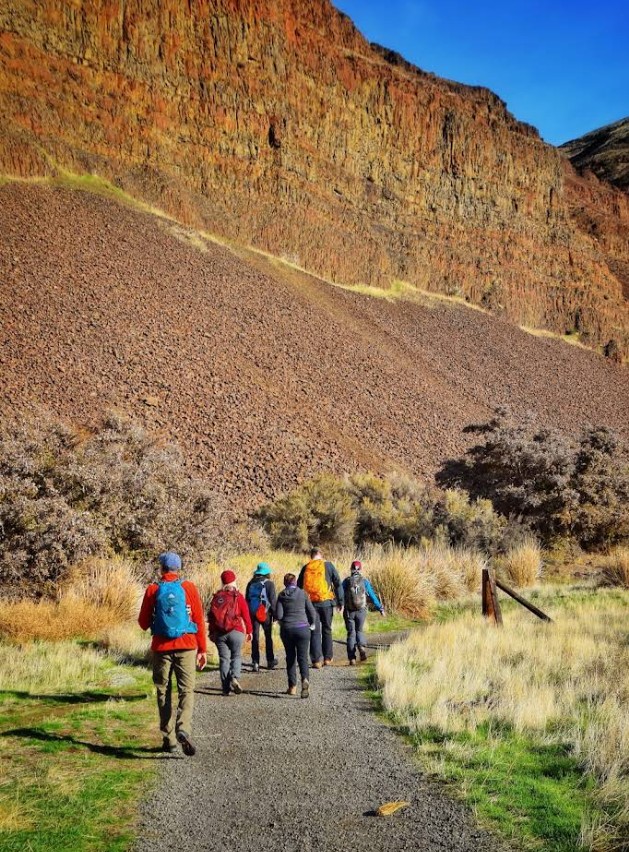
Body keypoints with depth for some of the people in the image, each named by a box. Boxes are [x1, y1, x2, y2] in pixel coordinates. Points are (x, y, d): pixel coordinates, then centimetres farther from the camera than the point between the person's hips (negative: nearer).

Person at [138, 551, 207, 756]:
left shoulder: (153, 590, -1)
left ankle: (169, 739, 13)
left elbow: (143, 623, 4)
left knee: (164, 692, 11)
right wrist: (202, 649, 6)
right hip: (186, 646, -1)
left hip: (161, 647, 1)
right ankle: (183, 730, -21)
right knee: (186, 690, 1)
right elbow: (199, 620, 0)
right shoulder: (189, 588, -1)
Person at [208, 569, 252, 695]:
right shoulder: (238, 596, -4)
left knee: (224, 659, 7)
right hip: (236, 632, -2)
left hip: (219, 633, 3)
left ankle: (226, 687, 4)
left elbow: (211, 615, 6)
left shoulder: (217, 597, 4)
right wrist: (249, 630, 7)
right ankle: (234, 678, -16)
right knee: (236, 656, 9)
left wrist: (212, 633, 14)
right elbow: (246, 614, -4)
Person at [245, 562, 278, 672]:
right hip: (265, 613, -3)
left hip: (252, 613, 3)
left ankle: (255, 663, -1)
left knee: (255, 638, 5)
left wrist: (248, 614, 14)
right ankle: (270, 661, 20)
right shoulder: (269, 583, -8)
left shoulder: (251, 583, 4)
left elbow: (247, 598, 8)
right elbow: (273, 600, -10)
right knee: (268, 637, 13)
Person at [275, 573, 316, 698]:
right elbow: (312, 612, 0)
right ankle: (305, 679, -25)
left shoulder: (281, 595, 0)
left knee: (290, 657, 13)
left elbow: (278, 615, -5)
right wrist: (312, 624, 18)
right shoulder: (303, 593, 0)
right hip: (302, 628, -1)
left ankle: (292, 686, 14)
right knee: (302, 657, 0)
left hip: (286, 630, 1)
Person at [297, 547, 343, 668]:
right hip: (326, 602, -1)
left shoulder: (305, 568, 7)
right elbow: (338, 584, 0)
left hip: (311, 603, 1)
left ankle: (316, 660, -4)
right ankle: (327, 658, 17)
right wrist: (340, 602, 4)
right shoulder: (328, 566, 1)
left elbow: (299, 587, 11)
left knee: (315, 632, 4)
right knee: (327, 630, 13)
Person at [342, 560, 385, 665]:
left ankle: (352, 658, 2)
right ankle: (362, 647, -12)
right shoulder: (364, 581, 0)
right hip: (361, 611, 0)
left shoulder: (346, 581, 0)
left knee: (351, 633, 9)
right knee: (359, 631, 18)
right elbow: (372, 596, 1)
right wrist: (380, 608, 7)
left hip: (349, 611, 0)